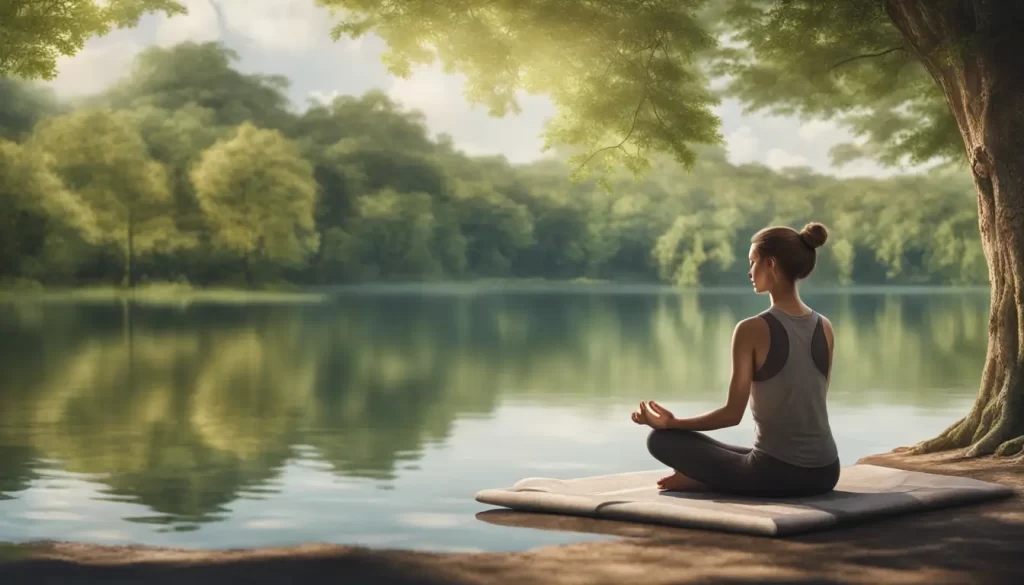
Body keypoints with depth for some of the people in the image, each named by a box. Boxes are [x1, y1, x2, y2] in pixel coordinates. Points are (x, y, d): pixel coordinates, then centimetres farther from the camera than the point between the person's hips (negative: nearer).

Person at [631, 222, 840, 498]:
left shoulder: (752, 330, -14)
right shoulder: (824, 328, 5)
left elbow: (733, 413, -11)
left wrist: (670, 423, 1)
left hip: (776, 474, -6)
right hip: (824, 472, 6)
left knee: (661, 439, 9)